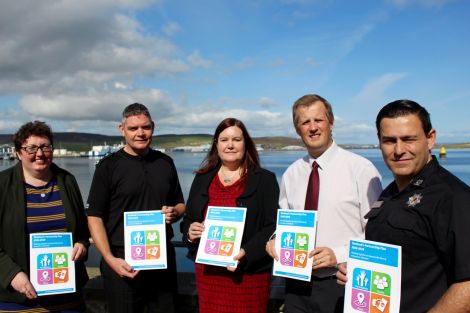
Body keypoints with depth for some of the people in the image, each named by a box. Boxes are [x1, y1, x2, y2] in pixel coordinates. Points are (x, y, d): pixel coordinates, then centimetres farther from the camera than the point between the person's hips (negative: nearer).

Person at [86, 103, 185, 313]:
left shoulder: (166, 162, 7)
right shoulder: (108, 166, -4)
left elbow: (180, 204, 17)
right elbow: (94, 217, -6)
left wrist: (175, 213, -6)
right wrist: (110, 259, -16)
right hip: (123, 260, -3)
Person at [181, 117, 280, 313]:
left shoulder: (265, 179, -2)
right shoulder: (202, 178, 10)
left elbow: (273, 226, -8)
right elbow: (188, 219, 16)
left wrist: (247, 253, -21)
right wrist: (190, 232, -7)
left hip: (249, 273, -3)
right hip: (207, 272, 4)